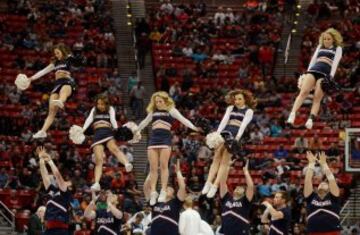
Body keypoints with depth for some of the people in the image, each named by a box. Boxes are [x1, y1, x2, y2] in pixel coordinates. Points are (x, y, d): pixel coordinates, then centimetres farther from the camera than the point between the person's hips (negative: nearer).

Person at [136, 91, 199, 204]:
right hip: (153, 137, 4)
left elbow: (182, 119, -1)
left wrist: (193, 127, -13)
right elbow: (145, 122, 34)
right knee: (153, 167, -2)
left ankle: (163, 192, -12)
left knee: (163, 165, -11)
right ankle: (153, 192, 0)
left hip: (165, 136, -4)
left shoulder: (171, 110, 8)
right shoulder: (153, 112, 21)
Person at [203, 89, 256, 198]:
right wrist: (217, 133, -11)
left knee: (224, 161, -9)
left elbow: (244, 124, -8)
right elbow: (224, 120, 3)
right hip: (225, 131, 4)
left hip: (235, 135, -4)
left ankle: (215, 185, -13)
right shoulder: (230, 108, 16)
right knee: (216, 158, -4)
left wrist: (238, 137, -22)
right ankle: (208, 182, -7)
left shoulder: (249, 111, 6)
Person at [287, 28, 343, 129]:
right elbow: (313, 59, 20)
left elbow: (335, 62, 0)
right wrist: (307, 73, 11)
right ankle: (292, 115, -30)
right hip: (313, 70, 3)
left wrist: (331, 76, -13)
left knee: (317, 98, -14)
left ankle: (311, 120, -23)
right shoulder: (320, 46, 25)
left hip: (325, 73, -3)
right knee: (303, 92, -18)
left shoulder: (338, 48, 13)